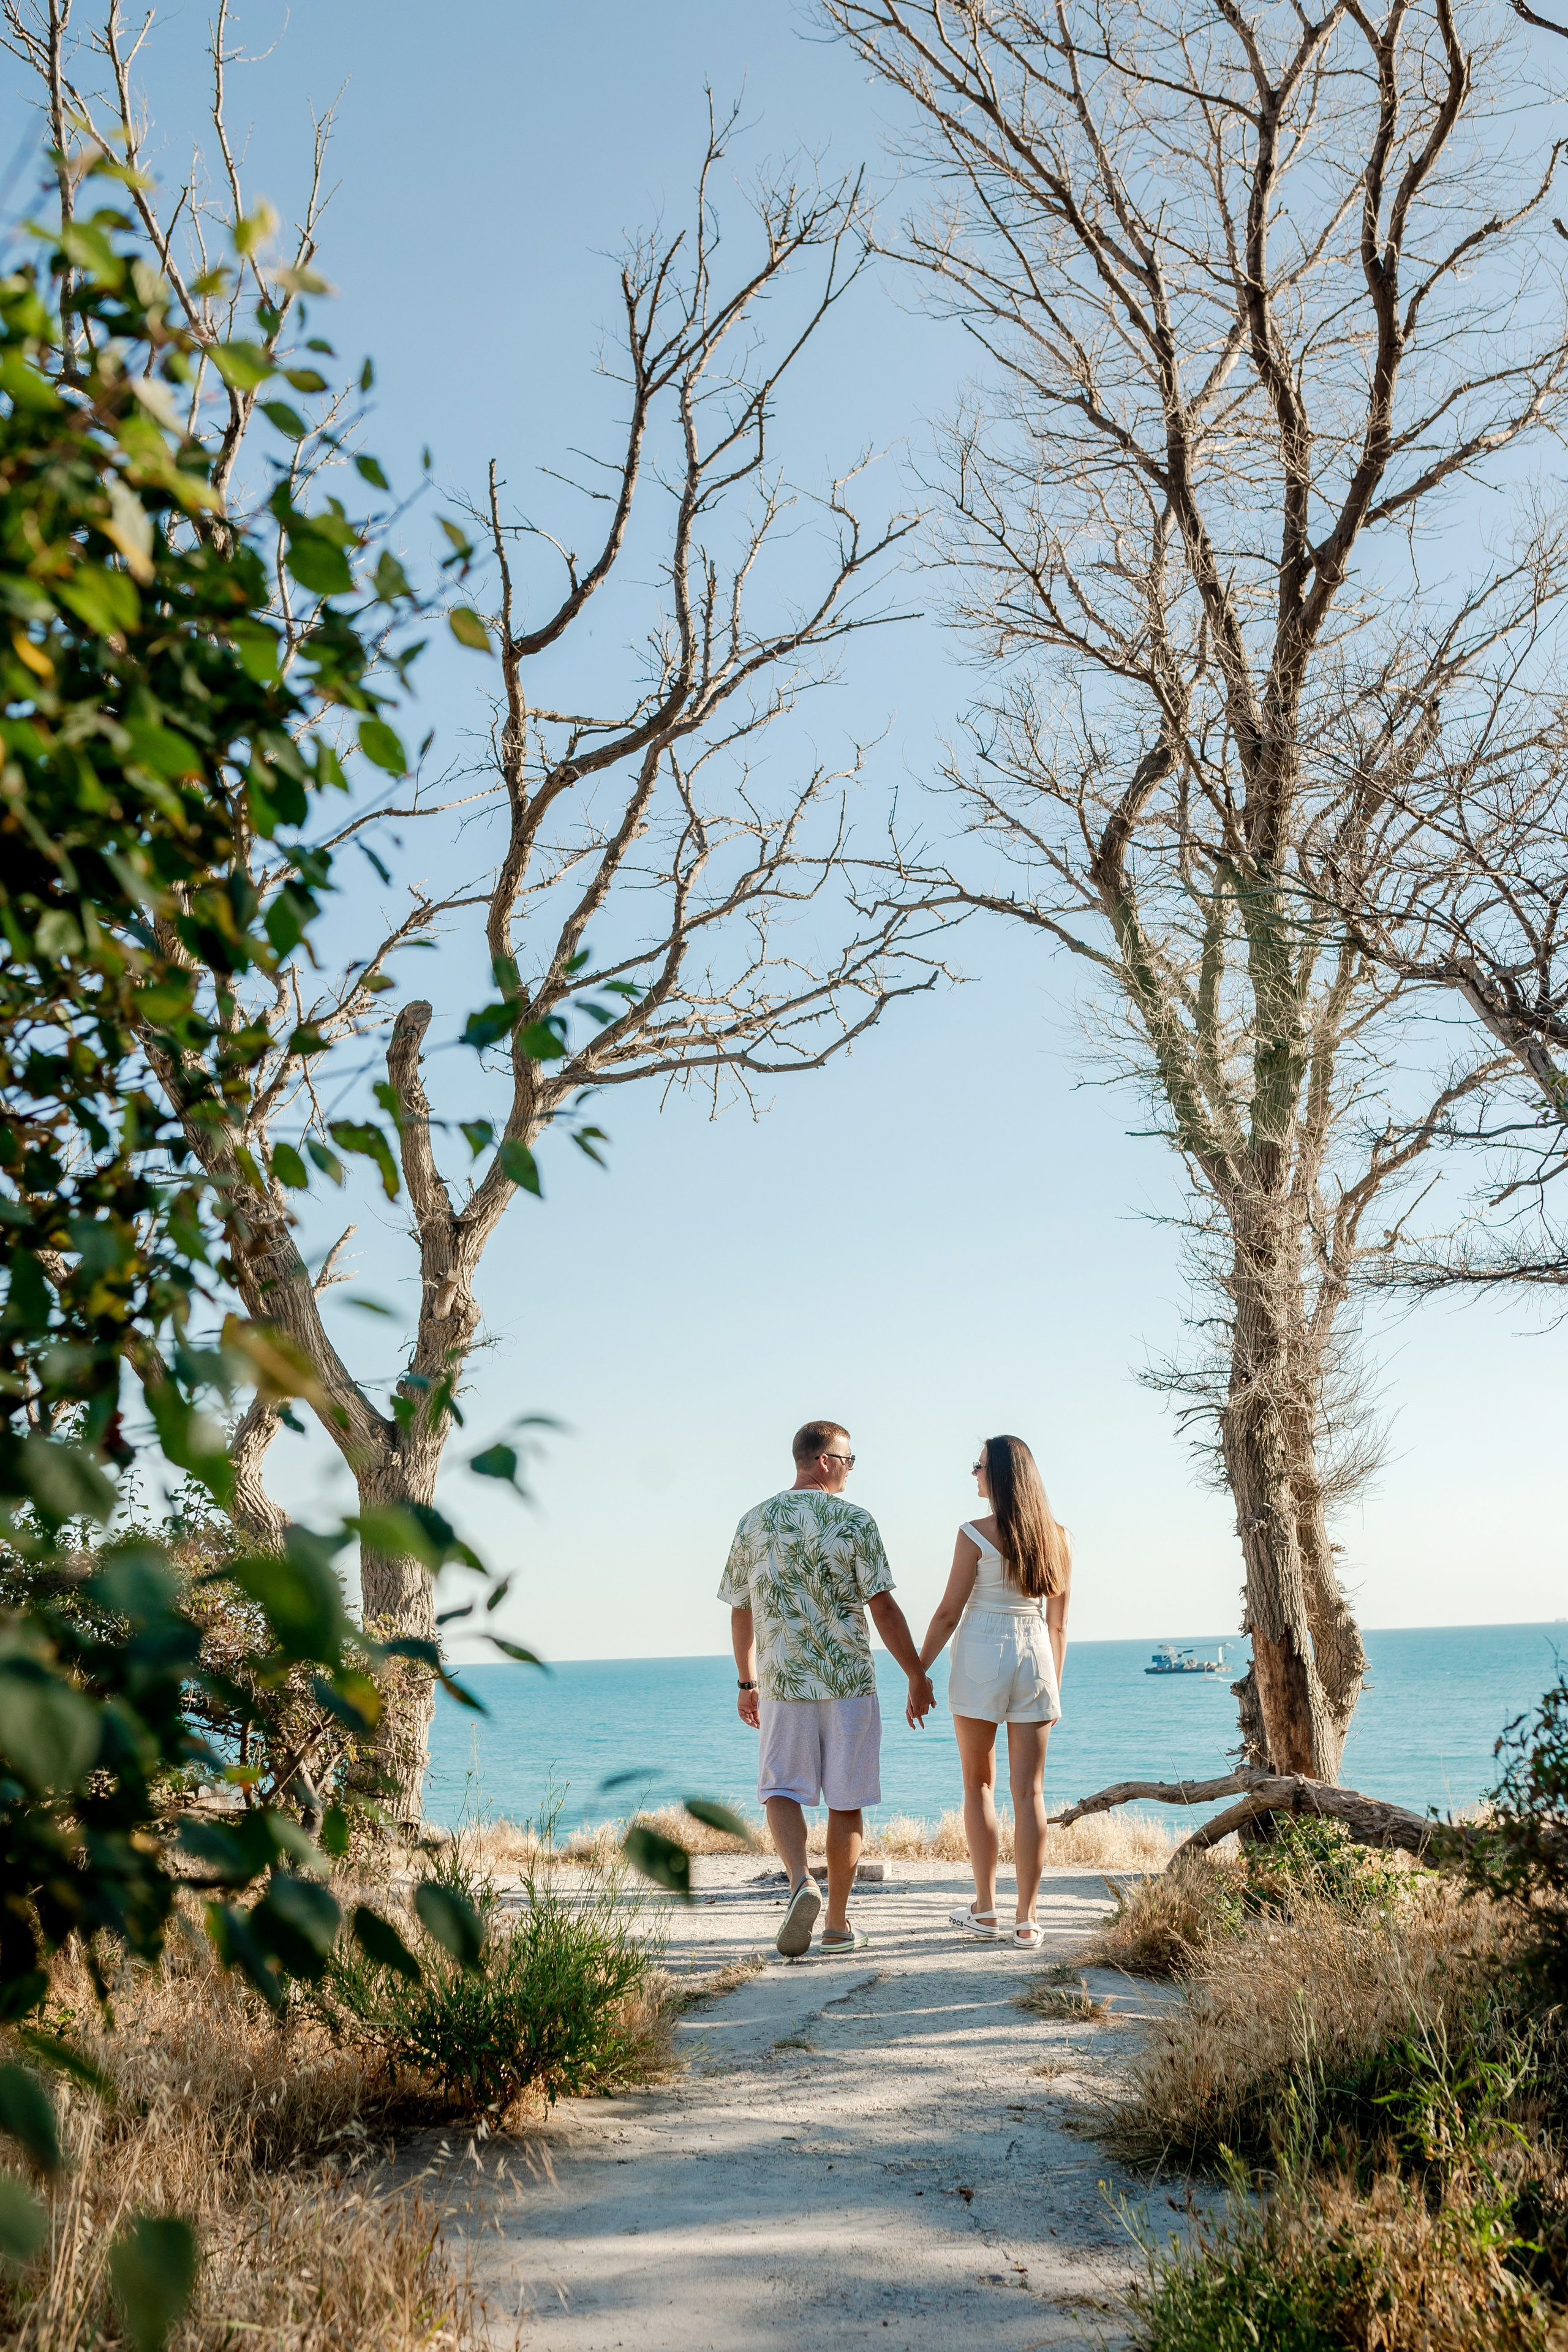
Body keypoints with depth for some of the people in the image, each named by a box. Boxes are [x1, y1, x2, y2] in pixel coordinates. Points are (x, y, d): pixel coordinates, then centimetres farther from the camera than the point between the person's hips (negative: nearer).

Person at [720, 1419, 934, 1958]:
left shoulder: (755, 1523, 5)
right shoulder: (853, 1520, -7)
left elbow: (741, 1611, 11)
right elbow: (883, 1607, -10)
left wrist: (748, 1683, 21)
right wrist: (917, 1676, -1)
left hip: (783, 1682, 2)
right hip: (850, 1680, -2)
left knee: (782, 1792, 6)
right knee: (846, 1802, 8)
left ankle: (800, 1882, -20)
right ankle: (837, 1923, 14)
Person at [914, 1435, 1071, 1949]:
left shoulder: (976, 1535, -9)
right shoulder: (1057, 1538, 6)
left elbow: (949, 1613, -9)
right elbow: (1058, 1624, 10)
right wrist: (1055, 1685, 17)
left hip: (981, 1657, -3)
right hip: (1036, 1659, 4)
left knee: (979, 1784, 11)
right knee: (1029, 1791, 4)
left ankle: (985, 1909, 11)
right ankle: (1027, 1919, 3)